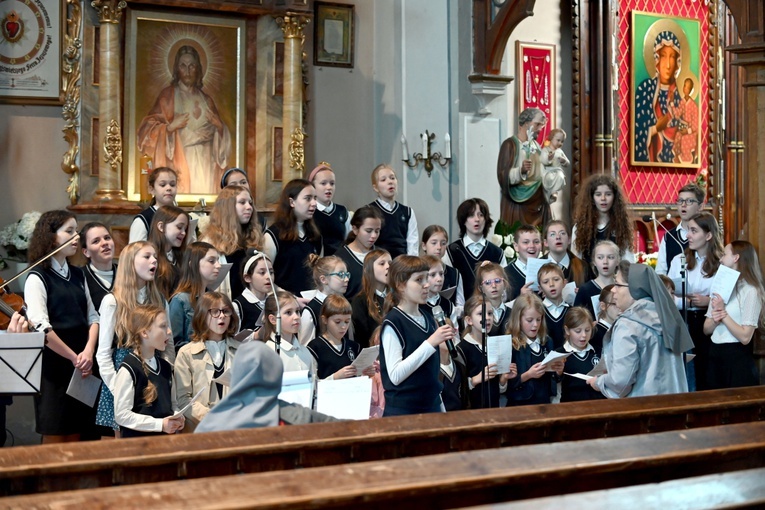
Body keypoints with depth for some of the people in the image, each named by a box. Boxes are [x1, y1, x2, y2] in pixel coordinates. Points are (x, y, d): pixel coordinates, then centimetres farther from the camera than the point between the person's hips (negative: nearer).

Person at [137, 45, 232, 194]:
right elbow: (149, 129, -1)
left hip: (203, 164, 4)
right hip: (179, 162, -4)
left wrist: (215, 128, -1)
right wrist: (172, 126, -15)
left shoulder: (206, 99, 16)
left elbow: (220, 131, 21)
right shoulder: (168, 95, 4)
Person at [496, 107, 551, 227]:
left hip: (538, 203, 6)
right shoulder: (510, 144, -7)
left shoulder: (536, 145, 14)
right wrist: (521, 170, -31)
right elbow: (503, 176, -15)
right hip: (518, 204, -6)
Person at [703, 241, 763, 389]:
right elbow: (706, 329, 11)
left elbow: (745, 337, -18)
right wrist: (715, 321, -10)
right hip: (715, 356, 7)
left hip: (738, 359, -7)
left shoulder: (750, 291, -10)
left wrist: (723, 313, -15)